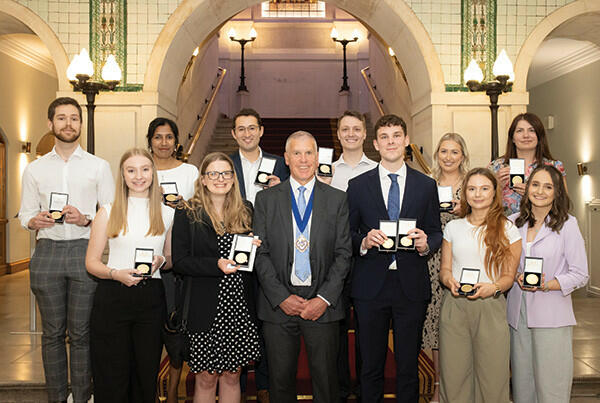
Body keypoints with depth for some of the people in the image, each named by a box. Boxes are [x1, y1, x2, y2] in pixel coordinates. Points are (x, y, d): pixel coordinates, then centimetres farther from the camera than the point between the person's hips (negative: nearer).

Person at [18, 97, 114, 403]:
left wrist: (86, 220, -13)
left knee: (81, 332, 0)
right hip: (47, 251, 2)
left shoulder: (99, 166, 7)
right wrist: (35, 221, -8)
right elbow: (25, 214, 14)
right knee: (52, 332, 7)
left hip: (84, 250, -2)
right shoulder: (34, 169, 13)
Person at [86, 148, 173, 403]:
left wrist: (160, 261, -5)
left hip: (151, 298, 2)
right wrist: (115, 274, -15)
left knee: (146, 376, 7)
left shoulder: (167, 214, 10)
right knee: (112, 380, 3)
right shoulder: (108, 212, 4)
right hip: (112, 298, -1)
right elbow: (91, 262, 4)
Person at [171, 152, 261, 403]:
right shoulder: (187, 213, -2)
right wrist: (216, 265, -19)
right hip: (205, 309, -3)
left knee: (232, 376, 12)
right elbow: (179, 262, -7)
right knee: (206, 378, 6)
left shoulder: (245, 212, 10)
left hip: (240, 308, 3)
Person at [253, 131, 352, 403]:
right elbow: (260, 253, 0)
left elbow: (344, 253, 1)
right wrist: (282, 297, -9)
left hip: (323, 304, 0)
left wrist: (324, 299, -10)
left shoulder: (337, 199, 5)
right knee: (280, 379, 10)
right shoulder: (266, 199, 5)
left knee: (326, 378, 8)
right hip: (278, 304, 0)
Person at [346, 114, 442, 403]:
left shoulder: (426, 185, 8)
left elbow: (436, 232, 9)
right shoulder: (358, 185, 5)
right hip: (370, 285, 0)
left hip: (411, 284, 1)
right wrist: (363, 242, -16)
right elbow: (347, 235, 5)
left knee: (409, 365, 9)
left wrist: (426, 244, -13)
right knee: (370, 366, 10)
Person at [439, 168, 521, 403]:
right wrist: (450, 281, -9)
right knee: (453, 375, 2)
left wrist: (493, 287, -15)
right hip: (454, 306, 2)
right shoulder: (453, 227, 11)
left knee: (491, 379, -1)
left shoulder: (507, 229, 5)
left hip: (490, 307, -1)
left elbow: (509, 275, 5)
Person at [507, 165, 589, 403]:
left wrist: (546, 285, -17)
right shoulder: (513, 222, 7)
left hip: (551, 315, -3)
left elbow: (580, 275, -4)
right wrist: (516, 277, -5)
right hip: (518, 313, 4)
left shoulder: (567, 224, -4)